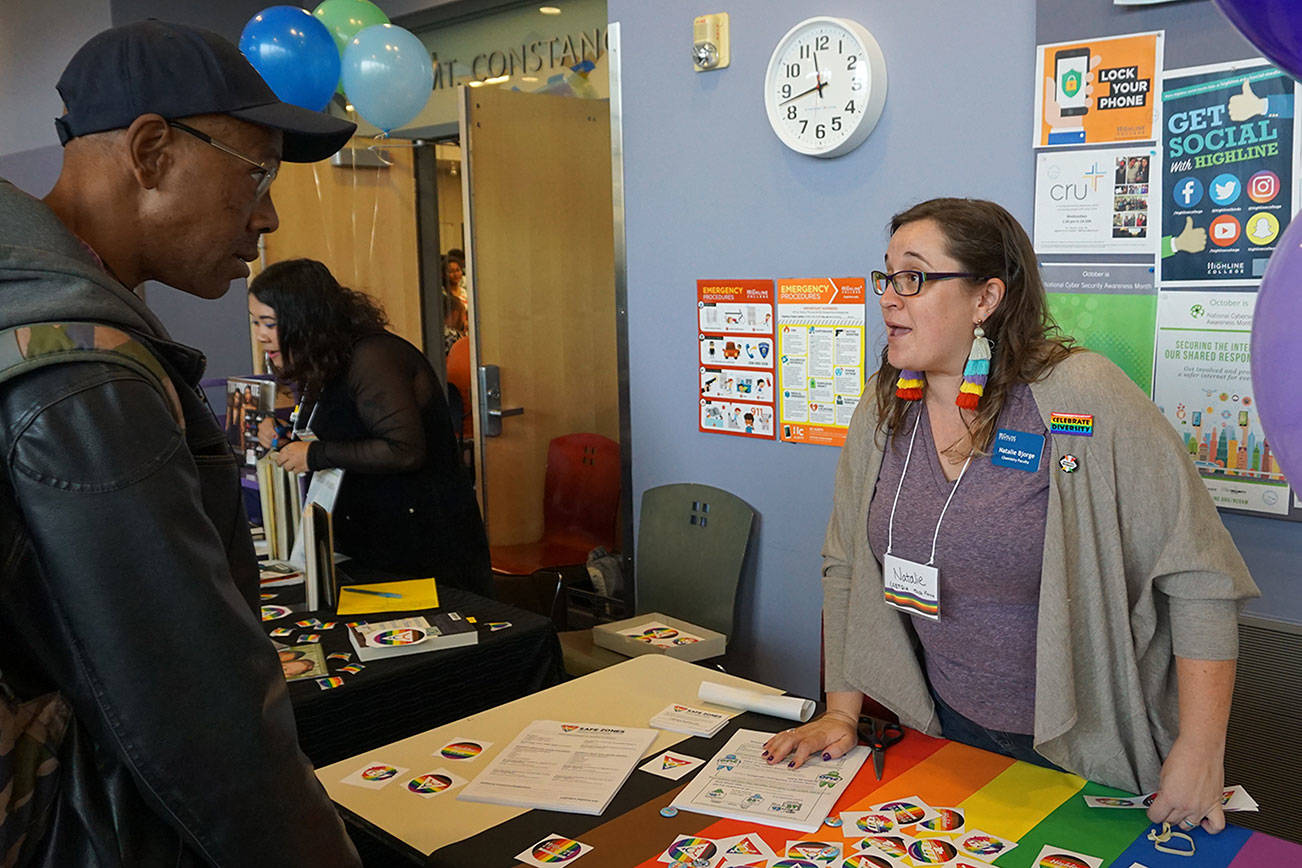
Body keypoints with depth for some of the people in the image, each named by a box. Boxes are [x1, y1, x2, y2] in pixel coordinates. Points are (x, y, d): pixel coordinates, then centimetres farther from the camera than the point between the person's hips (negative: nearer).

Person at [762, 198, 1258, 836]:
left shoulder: (1083, 398, -20)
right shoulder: (883, 411, -4)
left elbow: (1200, 575, -17)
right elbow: (847, 567, 3)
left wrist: (1201, 755, -17)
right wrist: (842, 714, 1)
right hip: (947, 728, 4)